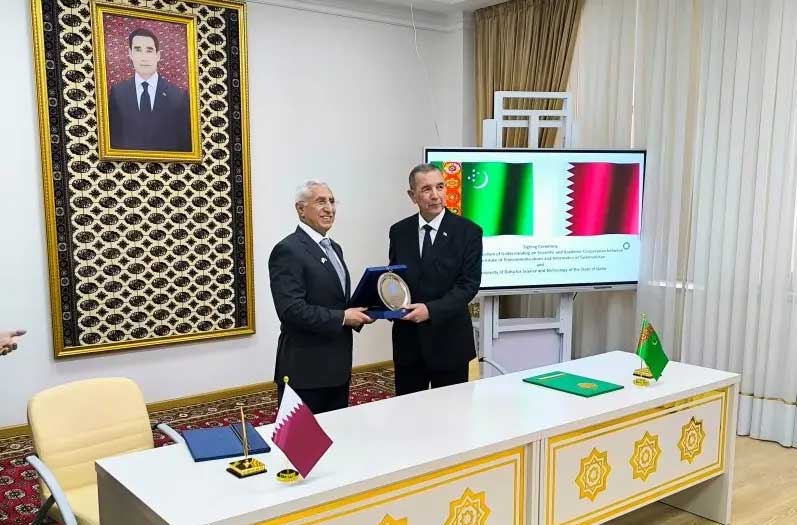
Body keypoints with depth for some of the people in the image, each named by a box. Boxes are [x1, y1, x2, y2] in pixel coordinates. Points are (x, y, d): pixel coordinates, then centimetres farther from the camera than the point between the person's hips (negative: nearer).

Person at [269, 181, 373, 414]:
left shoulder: (334, 248, 14)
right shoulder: (288, 250, -15)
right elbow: (291, 310, -24)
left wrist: (358, 312, 0)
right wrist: (342, 318, -19)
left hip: (337, 366, 9)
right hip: (305, 369, -8)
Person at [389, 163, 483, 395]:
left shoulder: (468, 231, -7)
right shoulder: (399, 231, 4)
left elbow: (469, 284, -12)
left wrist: (431, 309, -24)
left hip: (449, 339, -3)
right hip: (407, 338, 3)